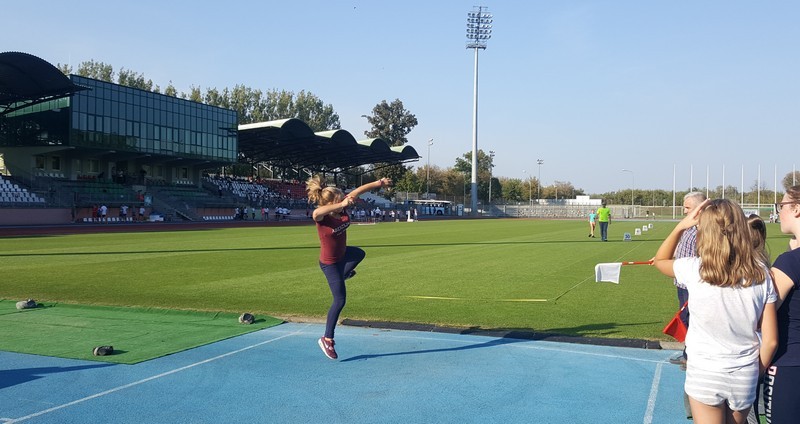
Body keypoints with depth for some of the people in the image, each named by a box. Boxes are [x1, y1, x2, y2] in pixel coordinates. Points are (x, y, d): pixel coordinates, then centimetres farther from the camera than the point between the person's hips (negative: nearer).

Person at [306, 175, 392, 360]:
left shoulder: (342, 209, -16)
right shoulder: (321, 217, -34)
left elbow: (357, 191, -7)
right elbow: (316, 212, -59)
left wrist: (379, 182, -4)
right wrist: (342, 205, -70)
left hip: (343, 253, 8)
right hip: (330, 262, -8)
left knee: (360, 254, 38)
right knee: (340, 300, -3)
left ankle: (344, 274, 70)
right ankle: (327, 339, 11)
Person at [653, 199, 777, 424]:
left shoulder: (693, 269, -15)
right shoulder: (761, 274, -7)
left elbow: (660, 260, 9)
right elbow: (770, 340, -5)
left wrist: (681, 225, -1)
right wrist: (756, 373, 12)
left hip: (705, 375, -3)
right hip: (745, 378, 3)